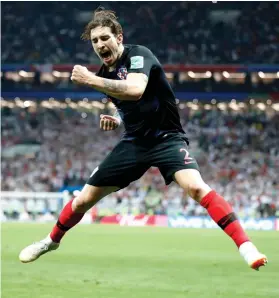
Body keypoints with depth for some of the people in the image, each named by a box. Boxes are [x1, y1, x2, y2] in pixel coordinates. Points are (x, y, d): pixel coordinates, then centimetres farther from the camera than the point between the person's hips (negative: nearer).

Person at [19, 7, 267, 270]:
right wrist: (115, 120, 3)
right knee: (84, 199, 6)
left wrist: (89, 80, -35)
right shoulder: (103, 74, 6)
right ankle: (52, 241, 33)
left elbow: (135, 91, -39)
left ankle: (245, 246, -33)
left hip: (166, 138, -6)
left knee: (195, 186, -34)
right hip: (134, 142, 6)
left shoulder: (137, 54, -17)